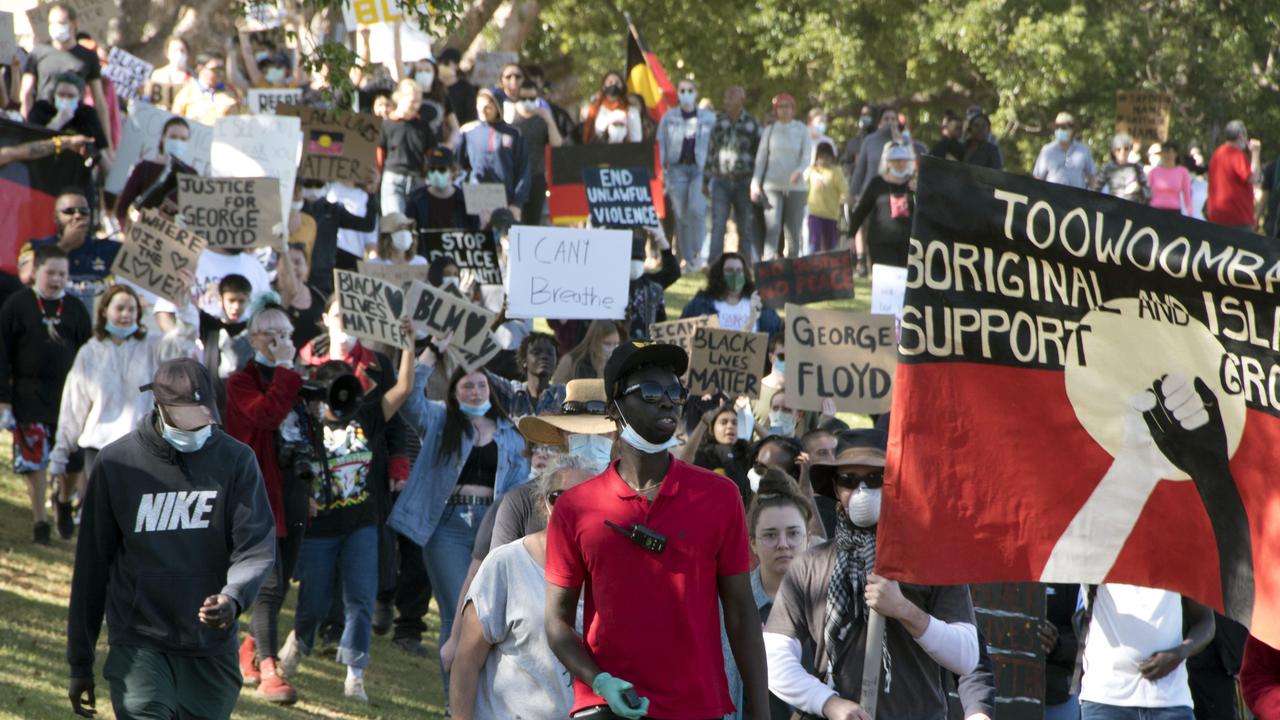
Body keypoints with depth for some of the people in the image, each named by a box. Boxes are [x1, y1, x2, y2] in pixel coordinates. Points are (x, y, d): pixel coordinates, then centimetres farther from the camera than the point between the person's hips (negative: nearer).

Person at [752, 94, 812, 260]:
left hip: (795, 186, 1)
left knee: (794, 231, 2)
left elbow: (807, 156, 1)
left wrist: (799, 171, -21)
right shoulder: (770, 131, 7)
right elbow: (761, 158, 8)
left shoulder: (801, 130, 6)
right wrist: (755, 183, -2)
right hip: (772, 185, -1)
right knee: (773, 227, -15)